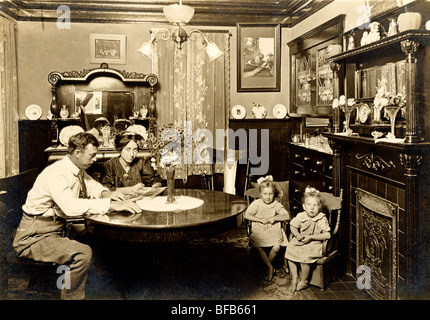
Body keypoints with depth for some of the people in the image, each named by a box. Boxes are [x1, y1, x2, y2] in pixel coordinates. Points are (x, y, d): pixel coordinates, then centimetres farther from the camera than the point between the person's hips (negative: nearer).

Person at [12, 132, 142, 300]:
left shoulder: (78, 170, 3)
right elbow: (70, 206, -39)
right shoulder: (56, 173, -24)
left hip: (58, 228, 9)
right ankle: (71, 297, -10)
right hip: (34, 237, -9)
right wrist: (110, 204, -40)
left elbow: (91, 185, 19)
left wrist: (105, 193, -5)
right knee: (83, 253, -29)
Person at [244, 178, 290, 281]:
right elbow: (247, 215, -10)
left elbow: (287, 216, -2)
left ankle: (267, 264, 7)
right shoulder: (256, 204, 1)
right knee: (257, 246, -28)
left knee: (276, 247, -24)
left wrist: (275, 218, -16)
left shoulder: (276, 205, 5)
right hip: (259, 231, -1)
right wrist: (260, 219, -19)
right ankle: (270, 267, -8)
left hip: (274, 231, 1)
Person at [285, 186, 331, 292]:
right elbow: (292, 226, 12)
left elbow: (327, 235, -19)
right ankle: (295, 278, 7)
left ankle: (303, 282, -1)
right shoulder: (301, 216, -3)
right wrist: (297, 235, -9)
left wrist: (311, 237, -23)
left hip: (314, 243, -5)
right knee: (289, 251, -10)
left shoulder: (322, 219, -14)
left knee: (305, 258, -27)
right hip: (300, 242, 5)